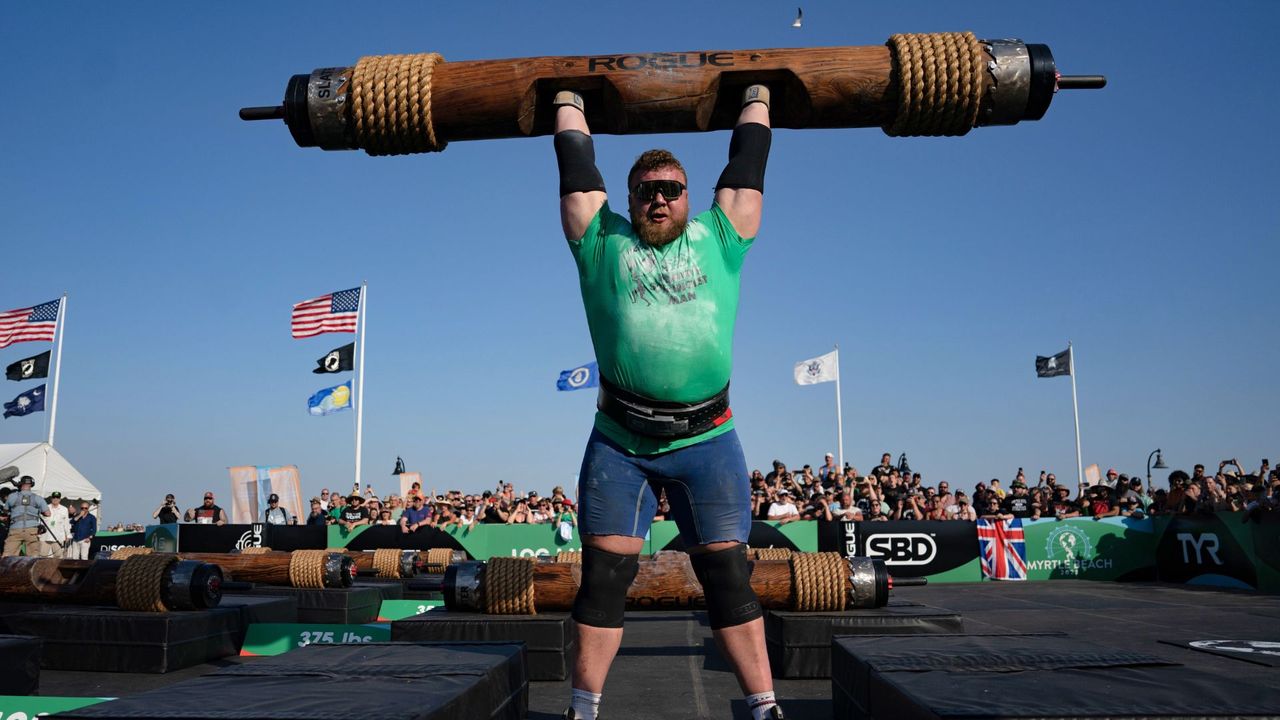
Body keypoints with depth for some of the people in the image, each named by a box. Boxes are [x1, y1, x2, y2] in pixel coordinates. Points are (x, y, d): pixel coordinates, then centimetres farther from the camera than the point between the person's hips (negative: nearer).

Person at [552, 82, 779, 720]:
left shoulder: (716, 239, 13)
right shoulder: (603, 244, 11)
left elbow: (746, 166, 21)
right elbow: (577, 168, 19)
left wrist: (757, 92, 32)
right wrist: (569, 100, 32)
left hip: (708, 441, 0)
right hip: (618, 444, 0)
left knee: (728, 575, 2)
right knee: (603, 577, 3)